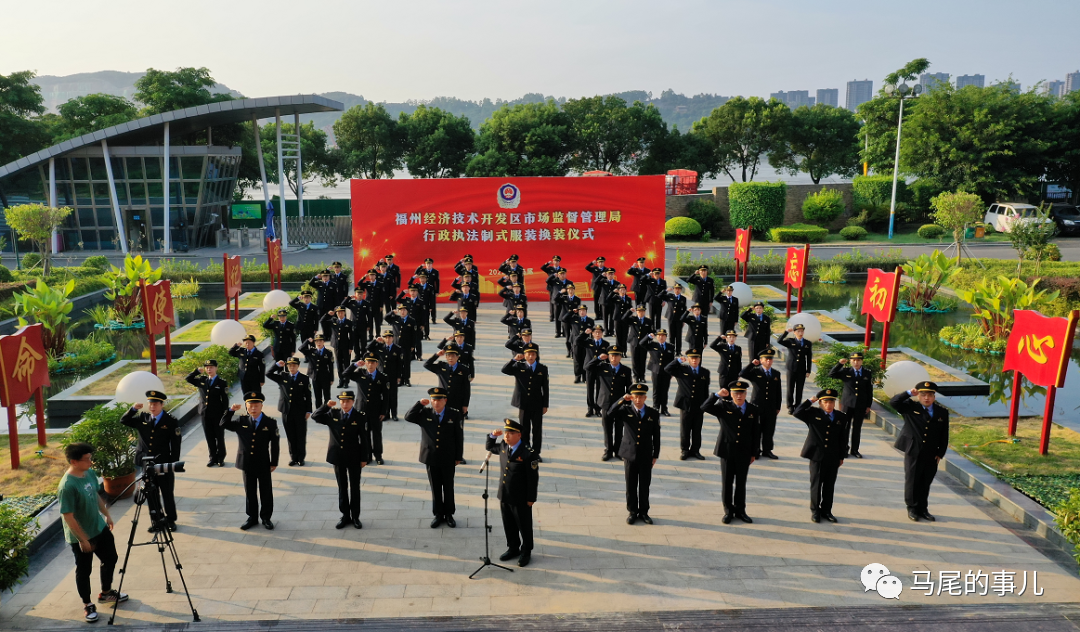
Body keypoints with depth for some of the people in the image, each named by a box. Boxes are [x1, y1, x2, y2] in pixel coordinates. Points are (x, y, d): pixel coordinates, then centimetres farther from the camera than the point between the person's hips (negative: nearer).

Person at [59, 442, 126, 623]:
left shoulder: (90, 473, -6)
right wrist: (83, 539, -21)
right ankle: (88, 604, 30)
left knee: (110, 558, 20)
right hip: (81, 537, -8)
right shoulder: (67, 486, -30)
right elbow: (68, 516, -25)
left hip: (100, 528, 8)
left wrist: (107, 514, 18)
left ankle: (106, 593, 42)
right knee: (84, 570, 11)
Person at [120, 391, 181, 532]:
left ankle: (170, 520, 22)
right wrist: (133, 409, -12)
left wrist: (173, 465, -11)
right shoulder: (141, 418, 4)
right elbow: (124, 421, 5)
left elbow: (175, 446, -7)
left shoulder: (172, 422, -8)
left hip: (164, 465, -4)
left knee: (168, 493, 8)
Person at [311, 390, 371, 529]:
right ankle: (345, 516, 24)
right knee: (342, 488, 13)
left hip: (354, 458, -3)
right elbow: (315, 417, -3)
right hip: (338, 457, 3)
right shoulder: (333, 414, -1)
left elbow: (364, 438, -8)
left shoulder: (360, 416, -10)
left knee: (355, 488, 9)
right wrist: (327, 405, -15)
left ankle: (355, 516, 21)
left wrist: (364, 458, -7)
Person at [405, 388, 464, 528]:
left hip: (448, 459, -1)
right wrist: (420, 404, -19)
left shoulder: (454, 414, -7)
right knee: (435, 488, 12)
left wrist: (458, 457, -1)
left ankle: (449, 514, 26)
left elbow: (459, 437, -3)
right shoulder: (424, 413, -4)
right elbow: (408, 417, -14)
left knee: (448, 487, 11)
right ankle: (438, 514, 26)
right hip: (431, 458, 1)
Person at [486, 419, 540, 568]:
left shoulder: (528, 454, -21)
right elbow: (489, 447, 19)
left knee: (524, 526, 12)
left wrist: (531, 499, -12)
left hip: (521, 499, -6)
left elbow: (533, 478, -16)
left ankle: (526, 552, 30)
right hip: (504, 496, 6)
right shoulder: (503, 447, -1)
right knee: (509, 526, 20)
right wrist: (493, 436, -2)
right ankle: (513, 548, 39)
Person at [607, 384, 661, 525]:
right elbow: (608, 414, -18)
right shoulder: (625, 410, -3)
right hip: (630, 455, 0)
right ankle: (632, 512, 23)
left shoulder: (653, 414, -1)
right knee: (631, 486, 9)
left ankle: (644, 512, 25)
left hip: (646, 457, 0)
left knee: (644, 486, 10)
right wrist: (622, 401, -22)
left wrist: (655, 455, 2)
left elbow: (656, 437, 3)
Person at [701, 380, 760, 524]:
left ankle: (740, 511, 27)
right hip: (727, 452, -1)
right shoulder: (724, 407, -4)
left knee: (741, 483, 12)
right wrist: (717, 395, -24)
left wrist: (754, 453, 5)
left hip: (744, 454, 1)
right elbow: (705, 407, -15)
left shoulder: (753, 410, 2)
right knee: (727, 482, 8)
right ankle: (728, 511, 21)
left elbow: (756, 433, 5)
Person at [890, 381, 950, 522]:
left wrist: (940, 453, 3)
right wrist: (909, 393, -18)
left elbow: (944, 436, 7)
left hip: (931, 456, 2)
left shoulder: (942, 412, 4)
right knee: (912, 482, 7)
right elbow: (893, 402, -15)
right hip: (913, 453, -2)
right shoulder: (910, 407, -2)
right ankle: (912, 508, 19)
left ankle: (923, 509, 25)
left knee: (925, 483, 12)